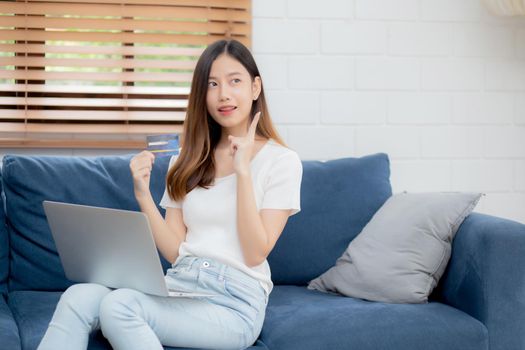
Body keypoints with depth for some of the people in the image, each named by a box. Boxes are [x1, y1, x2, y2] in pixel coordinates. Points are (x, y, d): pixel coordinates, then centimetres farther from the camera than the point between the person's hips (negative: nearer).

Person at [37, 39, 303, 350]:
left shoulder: (282, 160, 1)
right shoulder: (189, 159, 16)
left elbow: (256, 254, -7)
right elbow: (176, 252, 9)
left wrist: (243, 170, -12)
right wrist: (143, 195, -4)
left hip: (235, 302, -4)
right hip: (178, 285, 5)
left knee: (118, 305, -31)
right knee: (78, 297, -25)